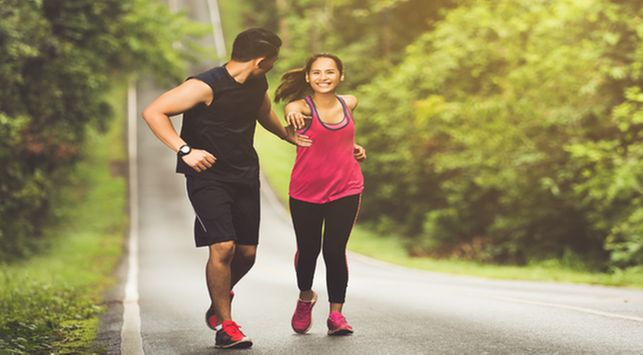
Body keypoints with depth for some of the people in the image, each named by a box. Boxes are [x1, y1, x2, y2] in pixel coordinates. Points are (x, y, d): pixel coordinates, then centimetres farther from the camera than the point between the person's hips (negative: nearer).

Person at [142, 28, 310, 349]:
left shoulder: (258, 85, 6)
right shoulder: (206, 86, -19)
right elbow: (153, 112, -22)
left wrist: (290, 136, 32)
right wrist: (184, 150, -27)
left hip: (245, 175, 7)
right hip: (208, 175, -7)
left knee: (247, 252, 6)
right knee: (223, 246, -19)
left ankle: (219, 303, 35)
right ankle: (225, 326, -6)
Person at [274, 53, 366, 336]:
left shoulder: (349, 103, 2)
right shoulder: (301, 107, -12)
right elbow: (292, 114, -37)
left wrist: (353, 147, 9)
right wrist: (291, 115, -58)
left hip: (345, 190, 2)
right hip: (306, 192, -1)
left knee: (335, 251, -5)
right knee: (308, 250, 10)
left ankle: (336, 313, 7)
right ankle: (305, 297, 38)